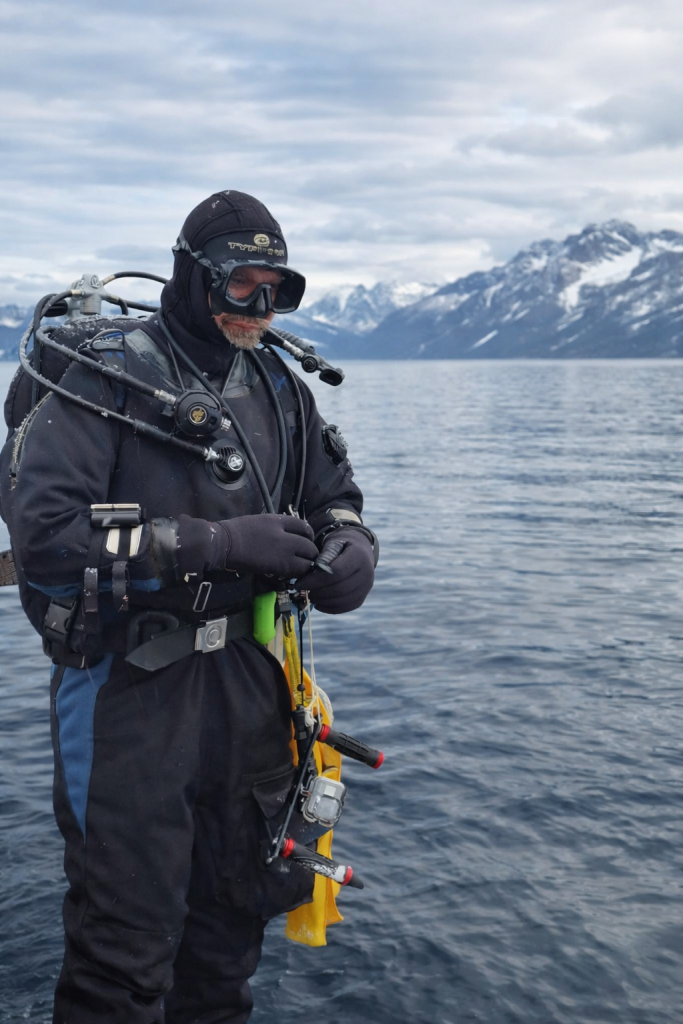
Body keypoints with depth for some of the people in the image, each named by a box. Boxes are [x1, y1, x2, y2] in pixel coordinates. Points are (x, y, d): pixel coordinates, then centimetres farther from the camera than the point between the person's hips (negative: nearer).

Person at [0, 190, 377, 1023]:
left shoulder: (278, 388, 8)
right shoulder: (111, 376, -12)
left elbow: (335, 498, 18)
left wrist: (348, 553, -8)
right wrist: (220, 543, -25)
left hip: (247, 675, 6)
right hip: (130, 681, -6)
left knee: (238, 903, 21)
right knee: (126, 942, 2)